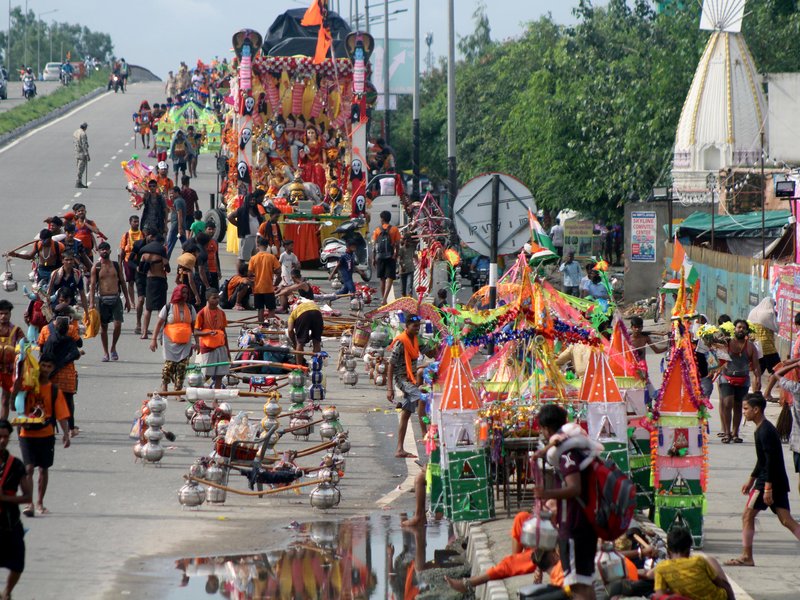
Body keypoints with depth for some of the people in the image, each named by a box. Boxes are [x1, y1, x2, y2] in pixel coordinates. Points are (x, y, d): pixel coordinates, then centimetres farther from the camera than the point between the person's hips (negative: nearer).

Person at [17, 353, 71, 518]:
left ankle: (39, 503, 25)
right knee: (29, 468, -12)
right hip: (27, 434, -2)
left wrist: (65, 433, -14)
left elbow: (62, 414, -4)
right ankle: (28, 504, -12)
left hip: (46, 434, 2)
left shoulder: (55, 391, 0)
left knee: (43, 469, 11)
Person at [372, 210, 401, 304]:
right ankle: (385, 298, -24)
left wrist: (373, 259, 9)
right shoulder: (394, 230, 0)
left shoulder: (377, 230, 3)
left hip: (380, 257, 2)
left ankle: (383, 298, 23)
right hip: (390, 257, -2)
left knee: (382, 279, 14)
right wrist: (396, 256, 5)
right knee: (390, 278, -6)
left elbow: (374, 246, 3)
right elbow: (397, 244, -3)